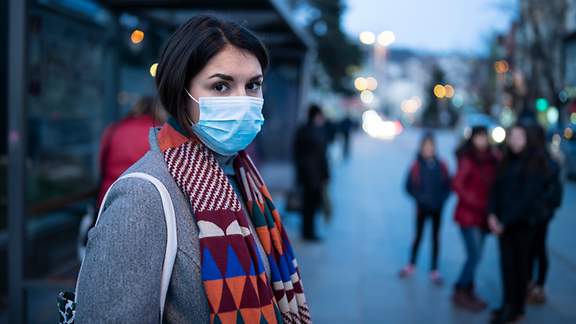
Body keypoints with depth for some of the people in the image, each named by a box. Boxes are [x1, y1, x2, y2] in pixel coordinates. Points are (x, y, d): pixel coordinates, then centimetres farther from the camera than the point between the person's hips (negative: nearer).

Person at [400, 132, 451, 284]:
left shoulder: (441, 166, -5)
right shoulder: (416, 166, -10)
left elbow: (447, 186, 0)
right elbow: (409, 187, -7)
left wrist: (441, 199, -13)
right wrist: (420, 197, -17)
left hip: (437, 208, 2)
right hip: (421, 208, -1)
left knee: (435, 237, 9)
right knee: (418, 236, 11)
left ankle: (434, 270, 17)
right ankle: (411, 265, 28)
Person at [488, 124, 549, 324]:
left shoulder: (535, 163, -8)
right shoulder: (508, 161, 10)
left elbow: (528, 195, -14)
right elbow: (497, 187, 7)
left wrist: (506, 221, -15)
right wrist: (492, 214, -7)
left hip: (524, 221, -5)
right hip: (504, 221, 5)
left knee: (519, 263, 2)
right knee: (507, 262, 4)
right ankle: (510, 305, 14)